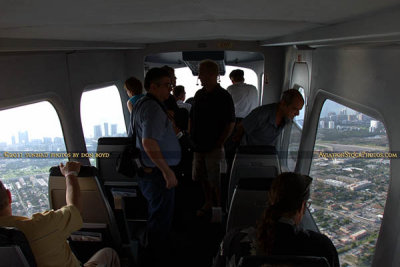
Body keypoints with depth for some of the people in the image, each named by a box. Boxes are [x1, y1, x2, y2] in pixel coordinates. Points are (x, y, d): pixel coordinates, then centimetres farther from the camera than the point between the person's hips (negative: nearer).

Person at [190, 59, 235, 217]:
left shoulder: (223, 96, -10)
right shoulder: (199, 94, 9)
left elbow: (231, 124, -12)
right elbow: (191, 118, 17)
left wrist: (218, 144, -14)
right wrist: (190, 136, 6)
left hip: (214, 147, -6)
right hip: (199, 145, 6)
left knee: (216, 181, 2)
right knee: (203, 178, 16)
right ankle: (208, 204, 33)